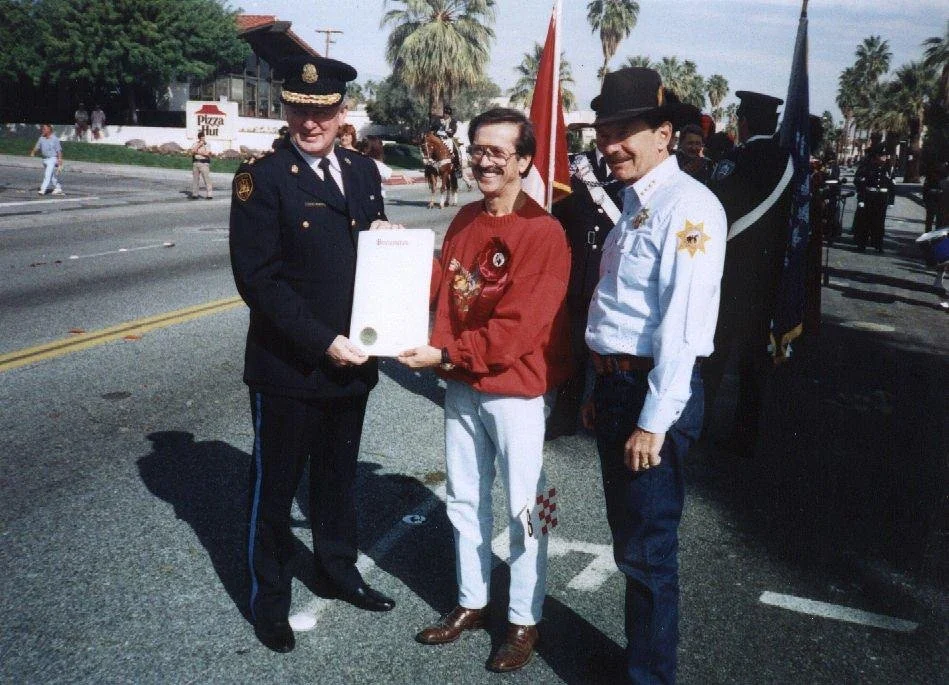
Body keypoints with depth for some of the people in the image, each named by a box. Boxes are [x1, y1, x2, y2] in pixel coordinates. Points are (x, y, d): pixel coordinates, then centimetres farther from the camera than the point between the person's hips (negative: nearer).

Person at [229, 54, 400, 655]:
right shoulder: (262, 178, -11)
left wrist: (386, 236, -6)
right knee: (275, 486, 10)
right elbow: (257, 278, -16)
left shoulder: (364, 171, 7)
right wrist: (322, 342, -21)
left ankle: (338, 570, 42)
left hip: (352, 359, 5)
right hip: (287, 365, -5)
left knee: (340, 476, 21)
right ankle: (270, 597, 29)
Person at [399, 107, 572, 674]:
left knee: (523, 510, 7)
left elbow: (520, 327, -21)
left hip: (516, 389, -7)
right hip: (462, 385, 7)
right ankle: (472, 603, 35)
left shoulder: (544, 232, -16)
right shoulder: (465, 220, 6)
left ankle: (525, 620, 24)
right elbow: (442, 286, 11)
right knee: (465, 501, 17)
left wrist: (447, 353, -22)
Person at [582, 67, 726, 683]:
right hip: (614, 384, 9)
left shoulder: (688, 205, -15)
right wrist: (602, 391, 18)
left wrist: (654, 422, -21)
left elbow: (684, 323, -21)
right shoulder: (634, 202, 14)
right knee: (629, 540, 20)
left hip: (656, 393, -9)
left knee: (648, 551, 2)